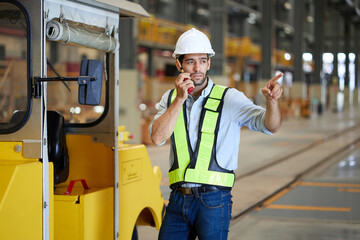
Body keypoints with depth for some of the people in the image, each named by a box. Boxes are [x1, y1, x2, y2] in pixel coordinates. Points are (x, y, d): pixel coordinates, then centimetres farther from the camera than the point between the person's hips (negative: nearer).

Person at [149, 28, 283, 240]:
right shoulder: (170, 98, 9)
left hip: (213, 200, -3)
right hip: (178, 198, 3)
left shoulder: (229, 99, -2)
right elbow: (158, 137, -6)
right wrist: (179, 100, -14)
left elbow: (269, 125, -12)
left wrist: (272, 101, -33)